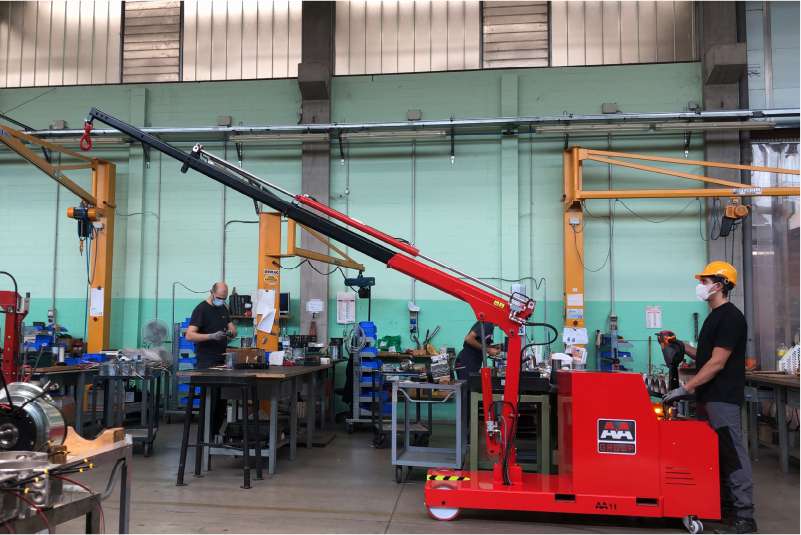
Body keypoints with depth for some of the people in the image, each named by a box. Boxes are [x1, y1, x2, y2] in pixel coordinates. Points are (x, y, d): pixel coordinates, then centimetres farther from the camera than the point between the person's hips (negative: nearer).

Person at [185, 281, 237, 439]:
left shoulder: (223, 309, 13)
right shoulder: (201, 309, -9)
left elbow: (233, 330, 15)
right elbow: (189, 335, -17)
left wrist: (231, 332, -9)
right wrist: (211, 336, -29)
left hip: (222, 361, 7)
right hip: (206, 363, -7)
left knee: (222, 400, 8)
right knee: (209, 400, -5)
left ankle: (215, 434, 18)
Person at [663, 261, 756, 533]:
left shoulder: (730, 317, -13)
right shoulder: (714, 316, 16)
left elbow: (717, 363, -18)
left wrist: (685, 388, -18)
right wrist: (685, 348, 10)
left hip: (722, 398, -9)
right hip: (708, 397, 9)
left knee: (732, 455, -6)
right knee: (717, 454, 13)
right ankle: (725, 505, 21)